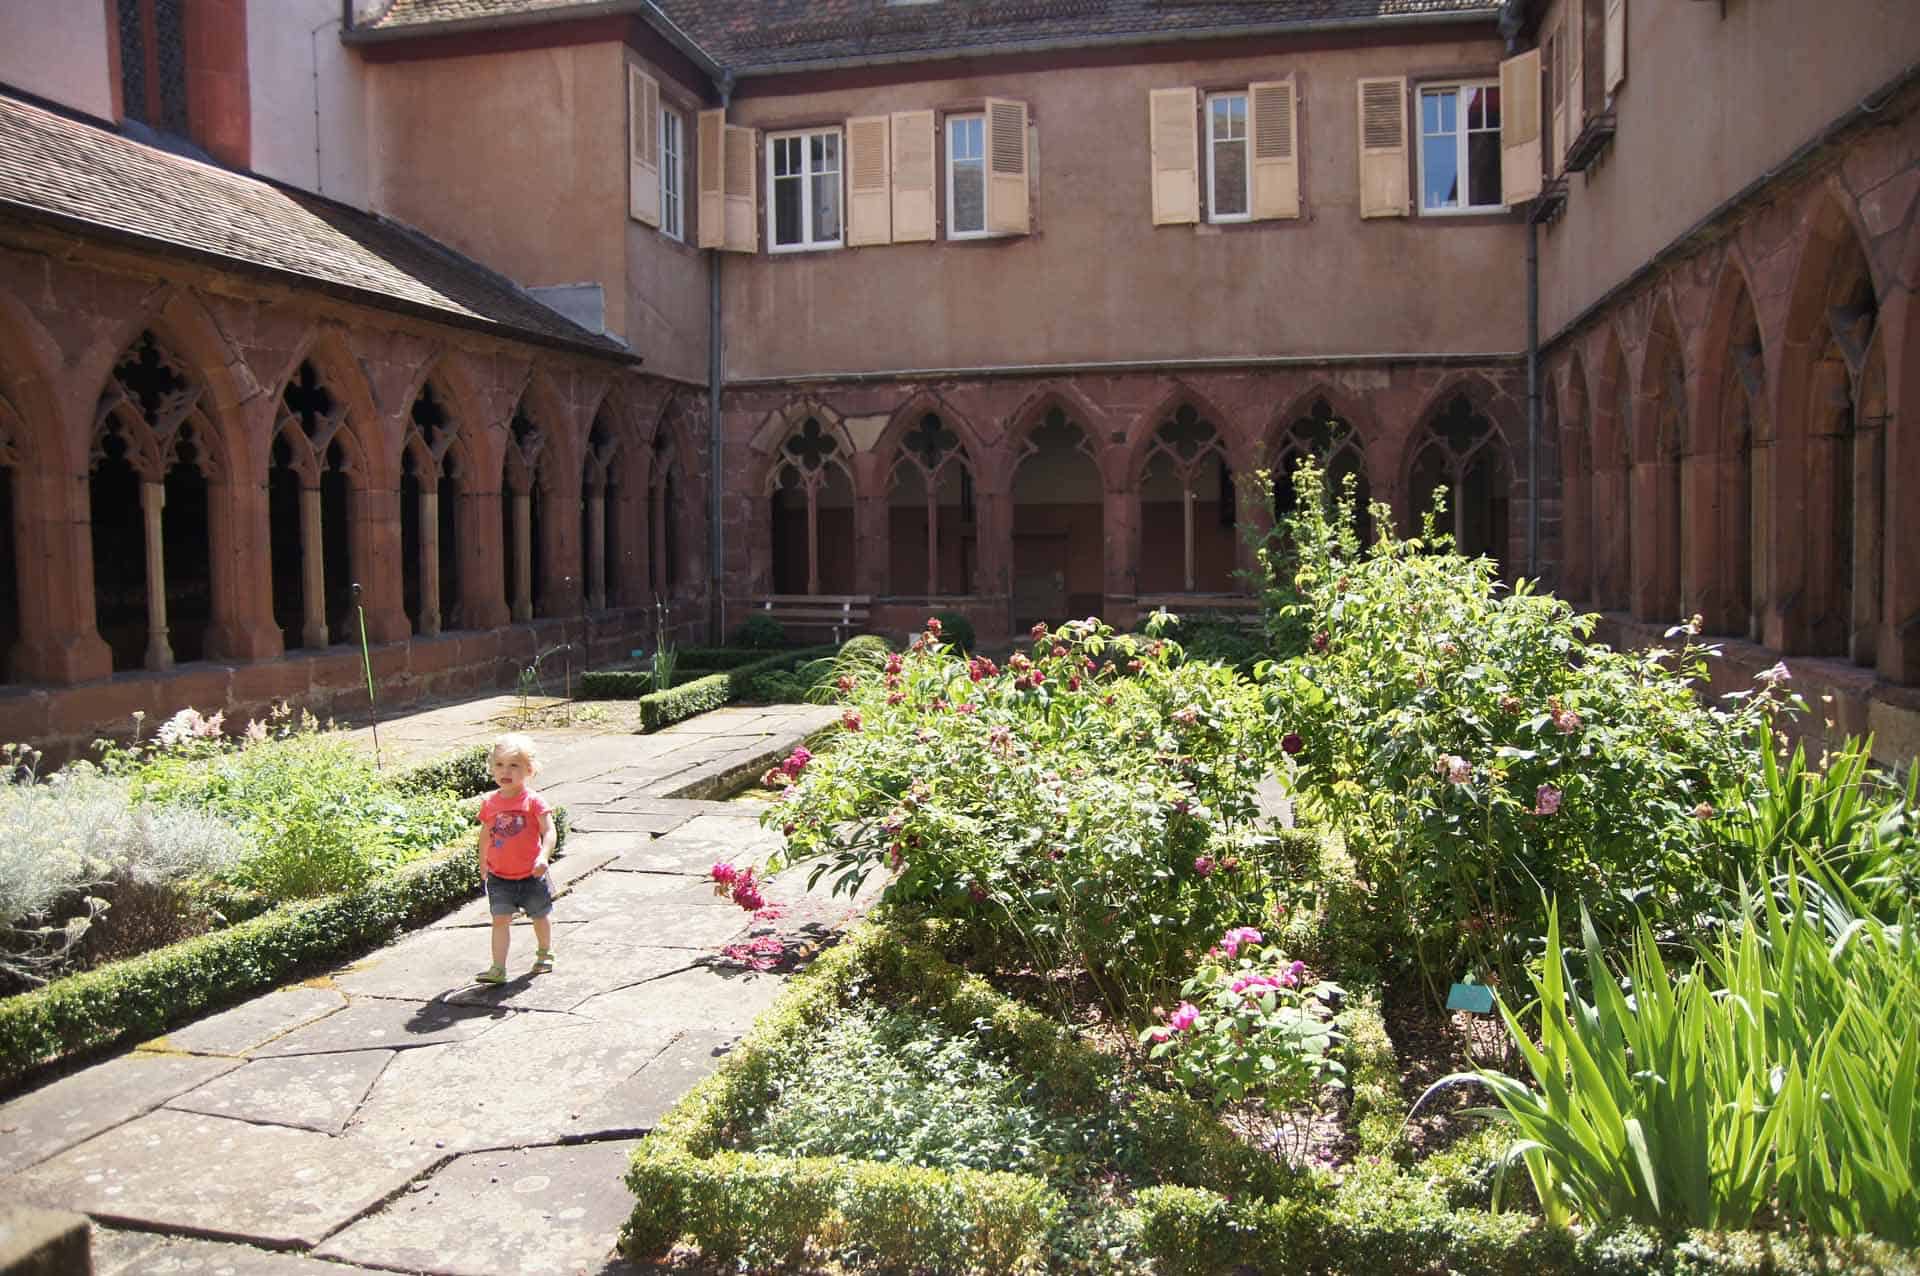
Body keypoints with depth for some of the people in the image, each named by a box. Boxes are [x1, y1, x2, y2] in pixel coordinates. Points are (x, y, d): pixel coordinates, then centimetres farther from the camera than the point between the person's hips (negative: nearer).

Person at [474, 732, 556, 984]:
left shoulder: (534, 801, -13)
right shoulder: (490, 803, -1)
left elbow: (548, 832, -18)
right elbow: (485, 834, 12)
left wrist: (543, 856, -33)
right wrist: (483, 862, 18)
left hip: (531, 875, -2)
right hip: (499, 876, 2)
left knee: (540, 916, 16)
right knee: (501, 919, -6)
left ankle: (544, 953, 39)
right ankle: (498, 968, -5)